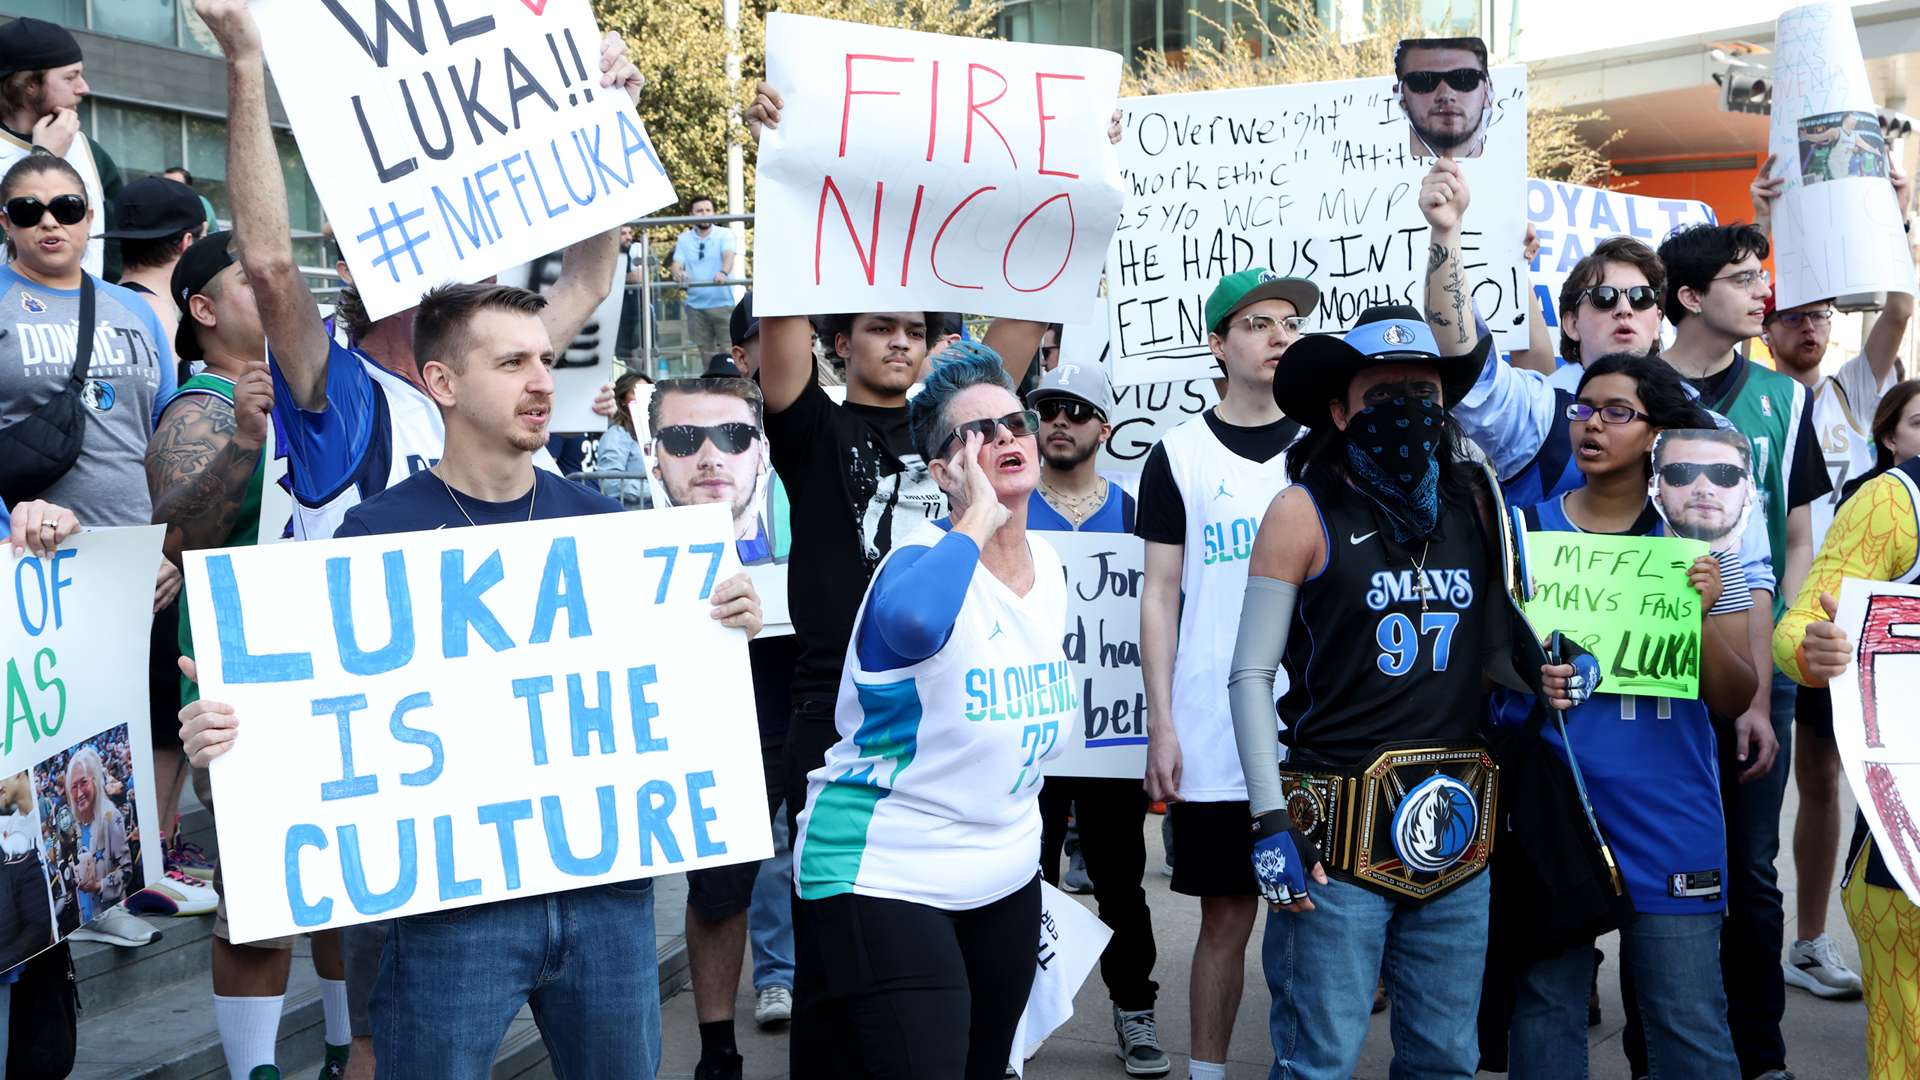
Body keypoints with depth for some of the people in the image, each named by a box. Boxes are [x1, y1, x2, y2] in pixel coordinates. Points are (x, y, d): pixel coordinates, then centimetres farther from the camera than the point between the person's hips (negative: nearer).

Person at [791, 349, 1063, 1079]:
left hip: (1007, 881, 8)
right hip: (884, 877, -8)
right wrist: (979, 517, -33)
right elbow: (912, 620, -46)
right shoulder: (924, 557, -18)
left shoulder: (1048, 565, 5)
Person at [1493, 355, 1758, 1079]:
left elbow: (1734, 701, 2)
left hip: (1667, 809, 0)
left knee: (1689, 1020, -1)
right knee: (1544, 1004, 7)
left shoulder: (1698, 540, 4)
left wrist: (1703, 615, -15)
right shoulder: (1521, 529, 5)